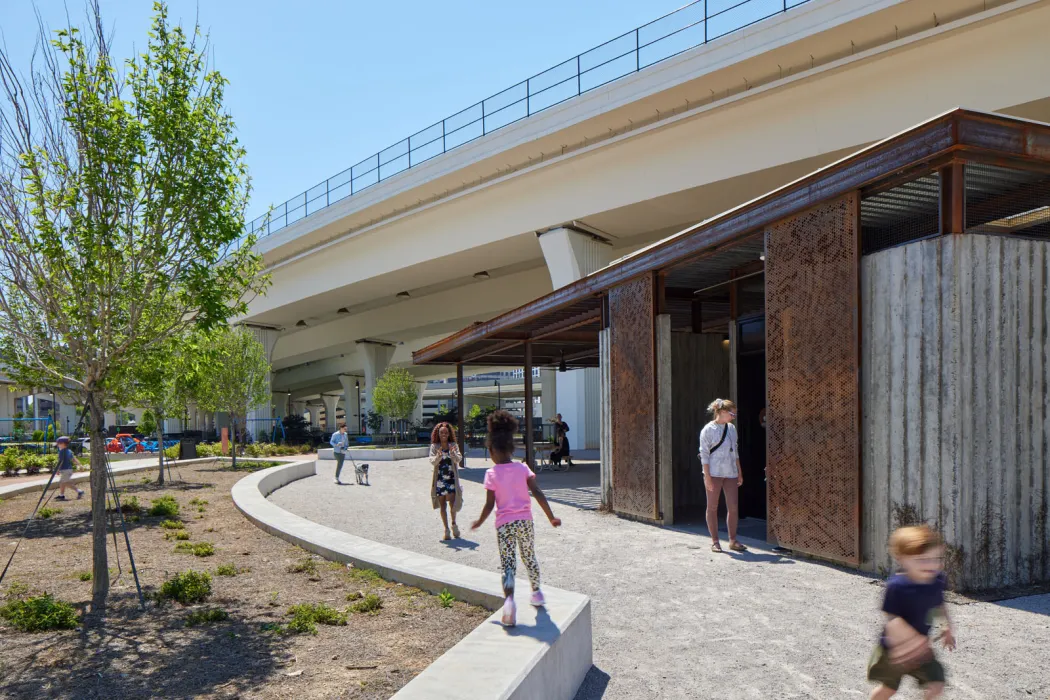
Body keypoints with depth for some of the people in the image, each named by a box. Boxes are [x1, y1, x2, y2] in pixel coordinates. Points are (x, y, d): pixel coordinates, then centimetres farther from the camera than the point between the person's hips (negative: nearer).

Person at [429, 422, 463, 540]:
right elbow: (432, 461, -9)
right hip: (440, 480, 0)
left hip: (452, 479, 0)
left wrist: (453, 453, -28)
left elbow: (459, 460, -8)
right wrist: (438, 456, -29)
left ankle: (454, 524, 18)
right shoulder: (434, 446, 2)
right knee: (442, 506, 4)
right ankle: (446, 530, 15)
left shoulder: (454, 446, 3)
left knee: (452, 503, -9)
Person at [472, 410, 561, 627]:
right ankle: (537, 593, 36)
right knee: (529, 557, 22)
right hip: (525, 520, 3)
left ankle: (509, 599, -24)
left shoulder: (491, 474, -5)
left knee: (507, 564, -1)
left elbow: (489, 505, -5)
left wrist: (479, 522, 11)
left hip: (504, 524, -2)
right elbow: (538, 494, -5)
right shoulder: (523, 468, 0)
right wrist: (551, 517, 1)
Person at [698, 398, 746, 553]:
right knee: (712, 507, 3)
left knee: (734, 507, 4)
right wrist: (707, 477, -15)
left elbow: (735, 451, 17)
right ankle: (714, 541, 12)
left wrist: (739, 473, 14)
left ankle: (732, 540, 15)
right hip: (714, 473, -6)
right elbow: (704, 454, -10)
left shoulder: (731, 428, 11)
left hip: (730, 473, 6)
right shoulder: (708, 430, -8)